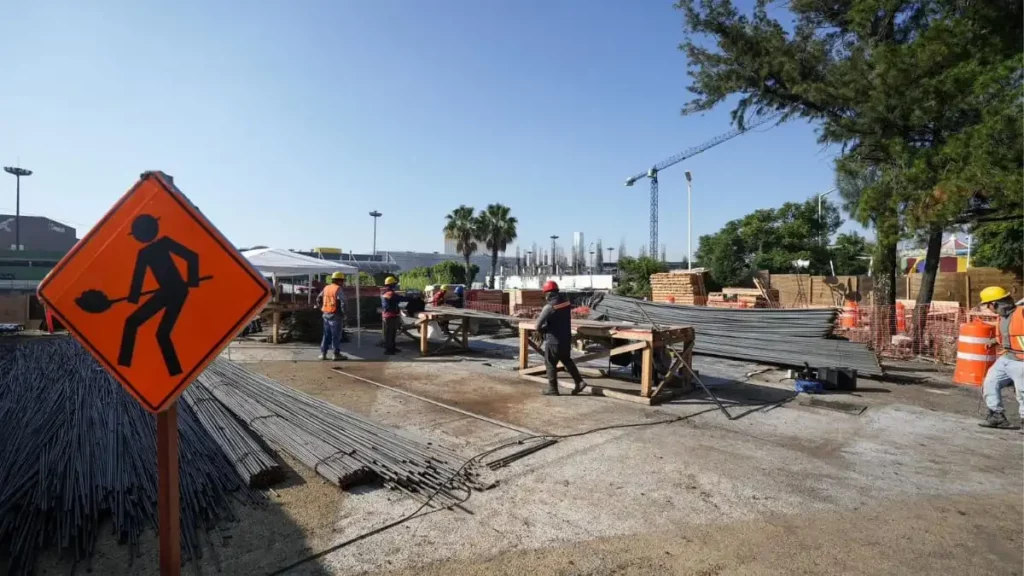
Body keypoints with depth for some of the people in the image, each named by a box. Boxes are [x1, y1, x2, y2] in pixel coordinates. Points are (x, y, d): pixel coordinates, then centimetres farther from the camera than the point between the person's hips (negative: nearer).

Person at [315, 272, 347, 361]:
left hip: (326, 315, 7)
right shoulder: (338, 289, -11)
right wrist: (343, 314, -11)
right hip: (335, 315, -7)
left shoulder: (326, 288, 11)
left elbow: (318, 299, 16)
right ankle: (336, 354, 7)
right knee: (336, 336, 1)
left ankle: (323, 353, 16)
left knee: (326, 335, 15)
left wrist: (321, 309, 19)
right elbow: (342, 302, -19)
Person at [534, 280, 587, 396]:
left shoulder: (549, 307, -22)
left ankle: (552, 389, 15)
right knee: (567, 361, 23)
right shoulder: (566, 303, 0)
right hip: (566, 339, 7)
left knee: (550, 364, 7)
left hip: (553, 340, -7)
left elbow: (538, 325, -18)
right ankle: (579, 382, 20)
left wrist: (542, 331, 6)